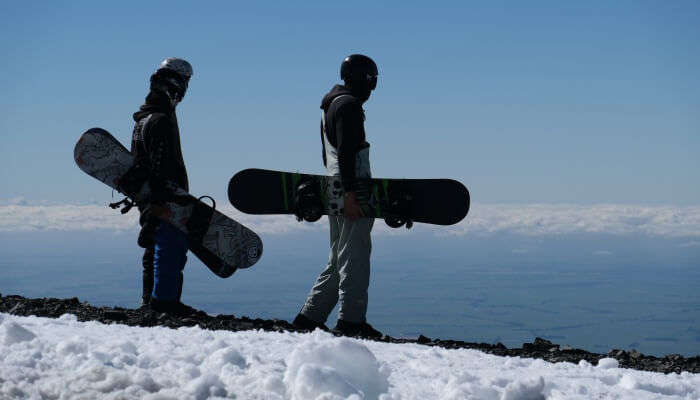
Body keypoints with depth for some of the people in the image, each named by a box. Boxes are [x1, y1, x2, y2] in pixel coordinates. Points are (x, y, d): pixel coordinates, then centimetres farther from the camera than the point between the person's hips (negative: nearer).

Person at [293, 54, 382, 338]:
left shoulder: (330, 105, 22)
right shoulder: (349, 105, -9)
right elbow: (346, 152, -19)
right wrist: (350, 192, -24)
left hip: (335, 190, 10)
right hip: (353, 192, -10)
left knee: (338, 260, 14)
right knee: (355, 257, -8)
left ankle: (310, 316, 13)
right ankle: (351, 320, -8)